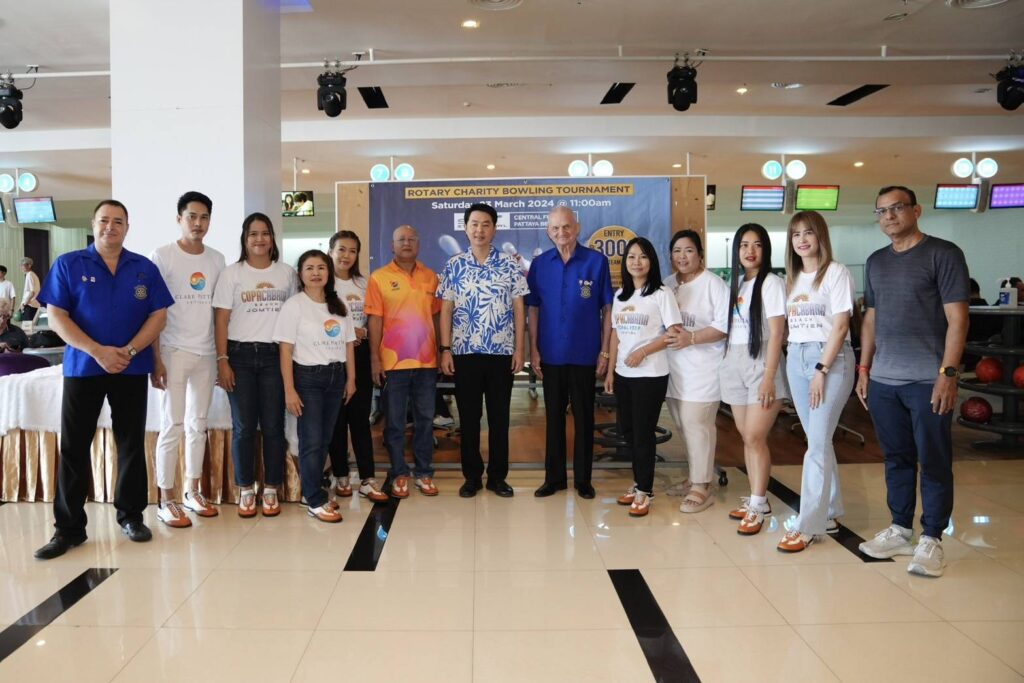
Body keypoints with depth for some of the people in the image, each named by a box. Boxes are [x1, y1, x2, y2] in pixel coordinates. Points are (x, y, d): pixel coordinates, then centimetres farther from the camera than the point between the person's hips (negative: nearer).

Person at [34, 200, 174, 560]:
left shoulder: (145, 268, 6)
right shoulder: (68, 264, 2)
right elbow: (56, 317, -4)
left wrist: (129, 350, -13)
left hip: (132, 369, 1)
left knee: (132, 444, 7)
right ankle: (69, 528, 10)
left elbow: (158, 316, 2)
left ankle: (131, 515, 20)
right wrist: (98, 351, -16)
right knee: (73, 448, 1)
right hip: (82, 367, -1)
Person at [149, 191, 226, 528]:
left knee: (198, 424, 11)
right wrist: (155, 358, -13)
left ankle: (193, 491, 22)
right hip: (173, 351, -4)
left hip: (206, 353, 5)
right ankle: (166, 500, 7)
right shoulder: (162, 256, -6)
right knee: (173, 426, -2)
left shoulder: (217, 259, 8)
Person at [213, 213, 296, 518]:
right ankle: (246, 490, 14)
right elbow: (221, 320, 1)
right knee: (244, 427, 3)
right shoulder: (232, 273, 4)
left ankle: (271, 490, 12)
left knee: (273, 426, 2)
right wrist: (222, 361, -7)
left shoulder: (286, 273, 10)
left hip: (276, 355, 1)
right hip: (241, 355, -1)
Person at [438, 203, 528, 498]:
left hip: (501, 353, 0)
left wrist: (519, 349, -3)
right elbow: (446, 310, 4)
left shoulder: (510, 265, 2)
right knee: (469, 417, 7)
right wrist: (445, 349, -3)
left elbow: (518, 309, 2)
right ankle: (472, 476, 19)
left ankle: (497, 476, 19)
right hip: (464, 353, 0)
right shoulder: (453, 266, 3)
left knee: (499, 417, 7)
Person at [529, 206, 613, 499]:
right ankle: (554, 477, 24)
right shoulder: (539, 264, 2)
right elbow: (533, 309, 5)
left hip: (585, 354, -2)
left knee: (583, 418, 9)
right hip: (551, 354, 2)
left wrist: (605, 351, -5)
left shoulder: (597, 261, -4)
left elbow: (607, 308, -2)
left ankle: (583, 479, 22)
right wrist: (533, 350, 0)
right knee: (553, 417, 12)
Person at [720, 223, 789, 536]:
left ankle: (757, 505, 3)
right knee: (746, 437, 9)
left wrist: (769, 378, -17)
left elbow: (776, 334, -12)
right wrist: (728, 363, 4)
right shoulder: (735, 283, 13)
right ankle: (756, 499, 19)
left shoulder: (771, 282, -6)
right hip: (734, 365, 6)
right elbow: (730, 328, 12)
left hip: (760, 364, -6)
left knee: (755, 438, -7)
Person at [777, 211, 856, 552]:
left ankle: (808, 525, -6)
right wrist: (796, 360, 1)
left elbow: (840, 326, -10)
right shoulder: (793, 277, 14)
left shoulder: (836, 272, -4)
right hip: (796, 358, 6)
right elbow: (790, 324, 13)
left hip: (830, 358, -6)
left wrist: (822, 370, -14)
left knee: (818, 442, -9)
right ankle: (829, 513, 21)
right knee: (817, 439, 11)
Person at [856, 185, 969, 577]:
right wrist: (863, 369, 13)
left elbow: (957, 318, -7)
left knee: (934, 462, 3)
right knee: (897, 458, 12)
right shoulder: (876, 261, 14)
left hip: (928, 380, -5)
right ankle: (900, 530, 23)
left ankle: (931, 539, 13)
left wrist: (948, 373, -14)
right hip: (883, 380, 5)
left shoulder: (943, 254, -3)